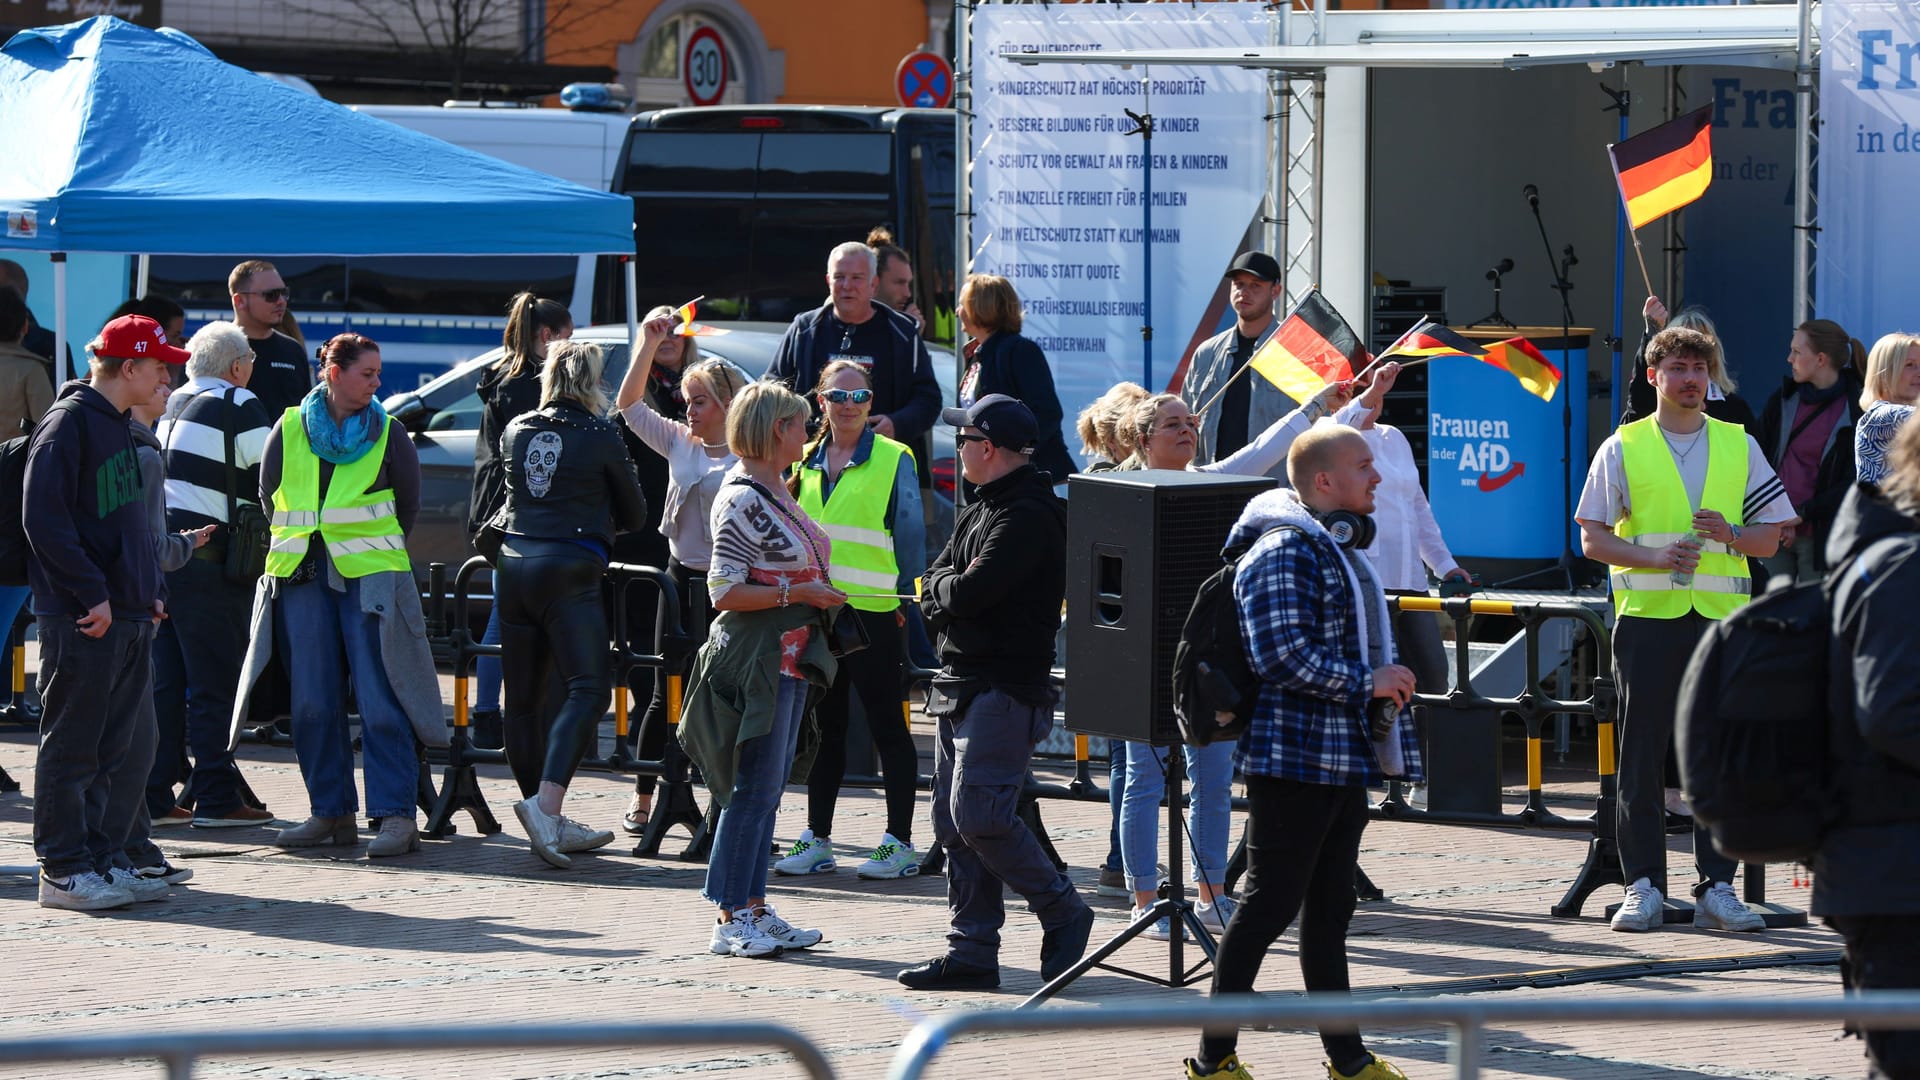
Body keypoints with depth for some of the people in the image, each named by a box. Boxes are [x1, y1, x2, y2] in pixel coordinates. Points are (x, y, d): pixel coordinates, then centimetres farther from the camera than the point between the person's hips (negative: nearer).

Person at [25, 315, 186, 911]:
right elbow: (45, 521, -18)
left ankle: (96, 857, 17)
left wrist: (151, 589, 12)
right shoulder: (68, 425, -12)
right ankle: (64, 872, -1)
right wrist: (92, 595, -19)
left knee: (109, 749, 11)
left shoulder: (121, 427, 17)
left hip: (129, 617, 9)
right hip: (80, 619, -9)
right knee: (70, 747, -4)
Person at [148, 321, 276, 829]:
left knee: (163, 680, 10)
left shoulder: (173, 406, 16)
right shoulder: (238, 407, -7)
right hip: (205, 559, -7)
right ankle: (216, 798, -2)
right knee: (213, 683, -3)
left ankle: (154, 797, 11)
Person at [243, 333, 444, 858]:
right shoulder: (289, 431, 4)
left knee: (380, 700, -9)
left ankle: (396, 816, -11)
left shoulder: (388, 434, 1)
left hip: (371, 578, -2)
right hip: (303, 578, 3)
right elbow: (269, 499, 15)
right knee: (314, 702, 4)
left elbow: (408, 506, 10)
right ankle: (331, 811, 14)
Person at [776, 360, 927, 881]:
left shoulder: (893, 460, -3)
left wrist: (909, 602, -5)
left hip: (871, 612, -5)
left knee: (887, 724, -1)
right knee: (824, 725, 10)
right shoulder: (805, 461, 12)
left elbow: (911, 538, -1)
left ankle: (899, 842, 3)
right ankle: (816, 839, 15)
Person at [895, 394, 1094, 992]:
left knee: (978, 813, -16)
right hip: (959, 686, 10)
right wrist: (950, 592, -7)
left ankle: (1063, 913, -1)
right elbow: (934, 590, 14)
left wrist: (944, 588, -2)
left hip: (1006, 689, -10)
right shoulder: (978, 510, 18)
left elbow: (969, 593, -21)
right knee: (954, 821, 7)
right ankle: (972, 953, 9)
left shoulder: (1030, 516, -14)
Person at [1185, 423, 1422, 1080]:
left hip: (1344, 760, 10)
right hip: (1295, 758, -10)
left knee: (1329, 909, 13)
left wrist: (1386, 682, 17)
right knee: (1270, 904, -6)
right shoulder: (1284, 552, -15)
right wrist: (1367, 681, -18)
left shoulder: (1337, 549, 18)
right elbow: (1283, 656, -23)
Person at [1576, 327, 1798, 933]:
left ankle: (1716, 888, 4)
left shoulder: (1740, 447, 11)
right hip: (1647, 613, -1)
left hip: (1722, 615, 1)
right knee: (1642, 752, -1)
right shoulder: (1623, 448, 6)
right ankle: (1643, 885, 4)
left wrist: (1731, 535, -10)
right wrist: (1654, 555, -13)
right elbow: (1593, 539, 3)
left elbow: (1774, 536, 11)